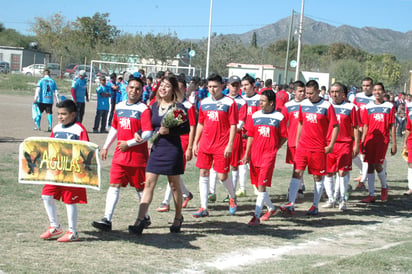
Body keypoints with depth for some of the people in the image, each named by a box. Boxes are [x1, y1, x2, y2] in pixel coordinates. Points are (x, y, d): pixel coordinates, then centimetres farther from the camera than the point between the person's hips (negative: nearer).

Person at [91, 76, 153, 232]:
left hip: (137, 156, -5)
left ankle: (145, 217, 26)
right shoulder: (119, 107, 11)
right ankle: (107, 220, -8)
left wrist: (129, 143, -18)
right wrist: (105, 147, 20)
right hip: (119, 155, 5)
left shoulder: (143, 109, -9)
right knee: (114, 185, -4)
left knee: (140, 188, 9)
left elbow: (148, 134, -17)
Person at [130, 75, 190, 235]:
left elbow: (186, 128, -11)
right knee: (149, 183, -2)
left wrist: (169, 131, -22)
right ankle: (140, 220, -5)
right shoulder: (155, 106, 9)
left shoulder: (178, 107, -8)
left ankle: (178, 217, 28)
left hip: (172, 150, -5)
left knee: (174, 185, 9)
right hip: (156, 149, 5)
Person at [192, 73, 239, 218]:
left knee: (222, 176, -2)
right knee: (203, 174, 3)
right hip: (205, 145, 5)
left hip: (222, 146, -5)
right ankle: (204, 208, 8)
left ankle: (232, 197, 29)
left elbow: (233, 126, -7)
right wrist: (195, 143, 13)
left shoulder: (229, 103, -6)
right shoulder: (204, 102, 10)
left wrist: (230, 145, -13)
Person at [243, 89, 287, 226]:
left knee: (262, 185, -12)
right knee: (258, 185, 13)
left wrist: (274, 149, -2)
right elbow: (251, 136, 11)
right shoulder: (255, 116, 8)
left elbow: (284, 137, 5)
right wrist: (247, 154, 6)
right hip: (255, 154, 5)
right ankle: (271, 208, 35)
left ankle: (256, 216, -12)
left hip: (269, 154, -5)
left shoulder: (279, 117, -2)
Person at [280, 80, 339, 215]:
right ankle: (291, 204, -7)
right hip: (302, 146, 3)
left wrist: (331, 145, -9)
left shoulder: (327, 106, -7)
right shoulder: (303, 104, 7)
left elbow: (335, 126, -4)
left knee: (318, 176, 6)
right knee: (297, 173, -5)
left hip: (318, 148, -3)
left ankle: (315, 206, 16)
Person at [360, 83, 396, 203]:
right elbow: (365, 126, 9)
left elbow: (392, 126, 3)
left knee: (378, 165, -11)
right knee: (370, 167, 2)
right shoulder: (368, 107, 8)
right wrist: (362, 142, 2)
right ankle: (371, 195, 8)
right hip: (370, 140, 3)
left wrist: (394, 144, -1)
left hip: (383, 140, -3)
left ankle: (384, 187, 18)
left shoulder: (389, 107, 3)